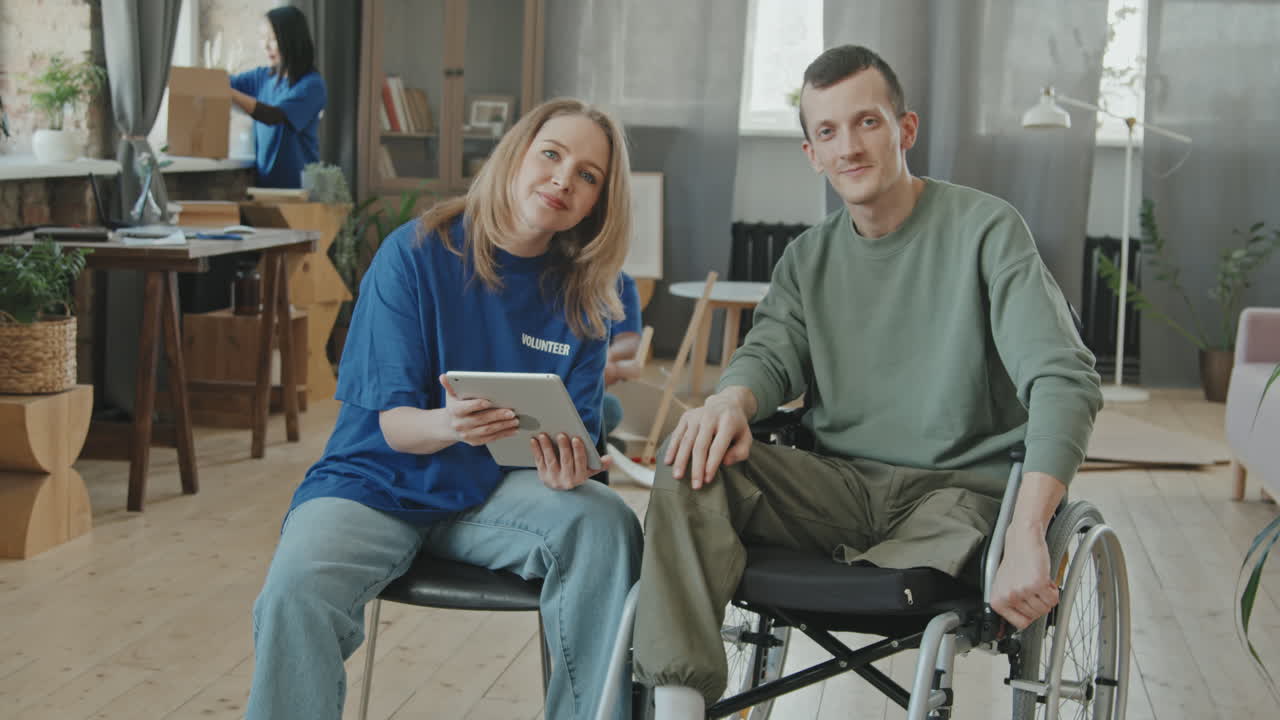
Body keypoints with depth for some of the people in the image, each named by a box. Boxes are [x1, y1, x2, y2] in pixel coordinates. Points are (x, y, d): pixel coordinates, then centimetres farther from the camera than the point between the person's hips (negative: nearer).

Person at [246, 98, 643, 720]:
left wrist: (569, 460, -26)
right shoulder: (415, 253, -9)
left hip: (490, 494, 3)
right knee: (295, 593, -32)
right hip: (377, 484, -2)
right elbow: (390, 421, -11)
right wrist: (447, 425, -35)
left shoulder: (583, 294, 2)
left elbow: (577, 428, 0)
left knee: (605, 524, -27)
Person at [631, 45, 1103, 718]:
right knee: (692, 464, -23)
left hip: (957, 489, -4)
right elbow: (773, 351, 1)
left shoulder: (986, 228, -3)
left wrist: (1026, 539, -29)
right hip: (838, 485, 4)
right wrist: (730, 398, -27)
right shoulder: (808, 258, 16)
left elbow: (1064, 380, -14)